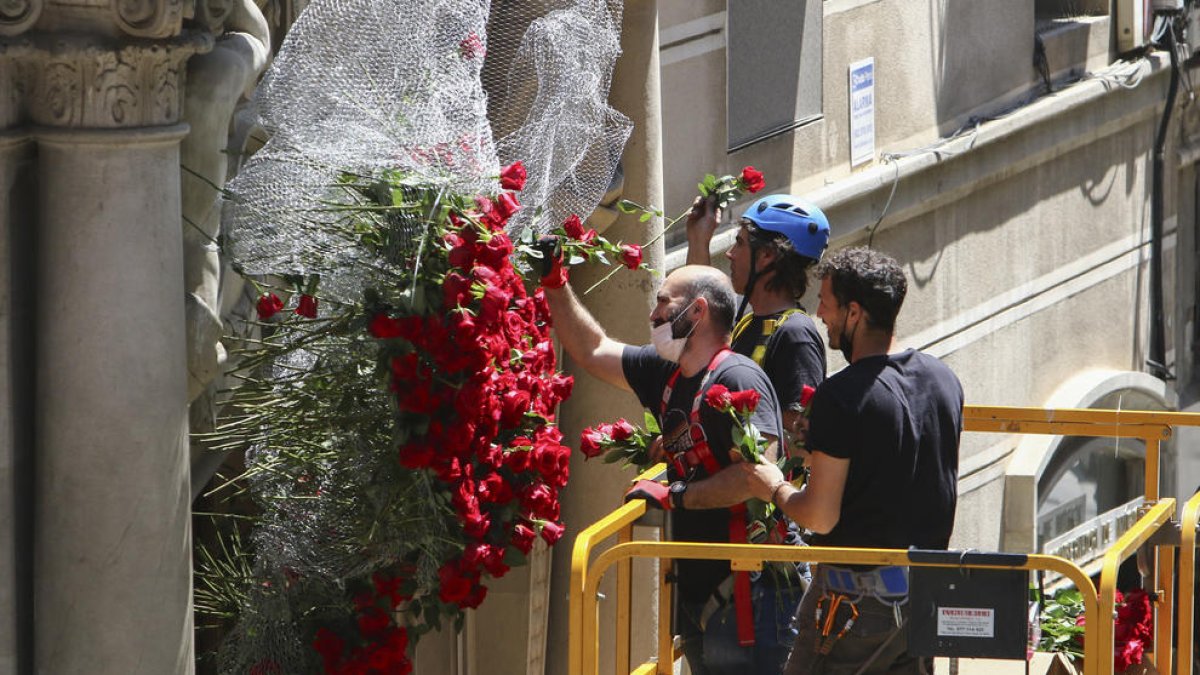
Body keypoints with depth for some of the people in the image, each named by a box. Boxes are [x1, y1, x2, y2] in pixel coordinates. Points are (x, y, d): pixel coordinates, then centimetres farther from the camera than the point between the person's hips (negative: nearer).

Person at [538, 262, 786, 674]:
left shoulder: (737, 377, -15)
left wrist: (675, 496, -17)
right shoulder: (666, 373, 12)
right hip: (696, 590, 10)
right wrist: (554, 285, 19)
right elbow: (591, 351, 26)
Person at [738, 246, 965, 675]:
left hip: (857, 596, -7)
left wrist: (776, 490, 3)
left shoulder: (841, 397, -18)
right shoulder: (944, 380, 5)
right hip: (928, 592, 7)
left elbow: (820, 517, -17)